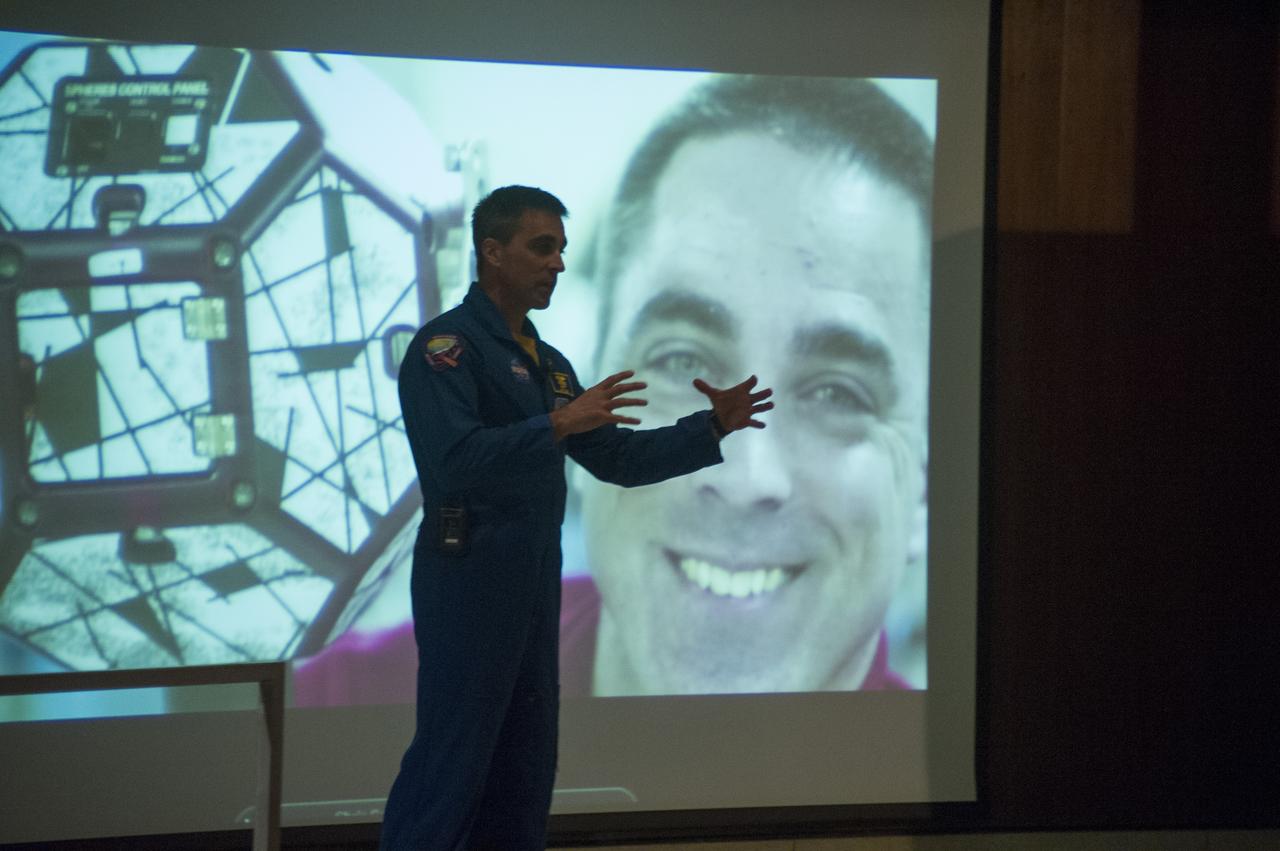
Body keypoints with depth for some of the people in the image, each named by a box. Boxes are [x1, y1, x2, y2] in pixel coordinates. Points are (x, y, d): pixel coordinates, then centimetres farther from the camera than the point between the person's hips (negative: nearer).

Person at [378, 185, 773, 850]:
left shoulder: (547, 364, 17)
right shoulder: (446, 346, -10)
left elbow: (617, 459, 17)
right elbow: (454, 458, -25)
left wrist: (711, 428, 6)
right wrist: (558, 424, -28)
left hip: (536, 579, 9)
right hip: (470, 577, -9)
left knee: (525, 762, 13)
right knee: (452, 759, -6)